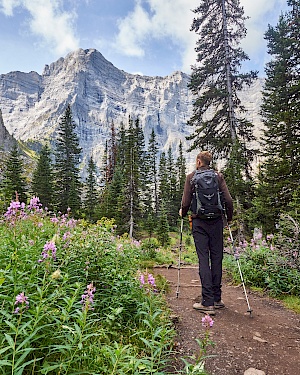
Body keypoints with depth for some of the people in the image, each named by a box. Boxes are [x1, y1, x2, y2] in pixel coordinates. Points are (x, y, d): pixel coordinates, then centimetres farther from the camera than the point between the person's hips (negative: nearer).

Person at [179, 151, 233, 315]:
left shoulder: (191, 177, 0)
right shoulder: (218, 176, 5)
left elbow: (186, 202, -5)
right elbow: (228, 200, -1)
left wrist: (183, 213, 17)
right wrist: (229, 218, 15)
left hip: (199, 222, -2)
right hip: (216, 221, 2)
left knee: (203, 260, 0)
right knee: (216, 258, 10)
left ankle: (208, 302, 0)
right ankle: (217, 298, 20)